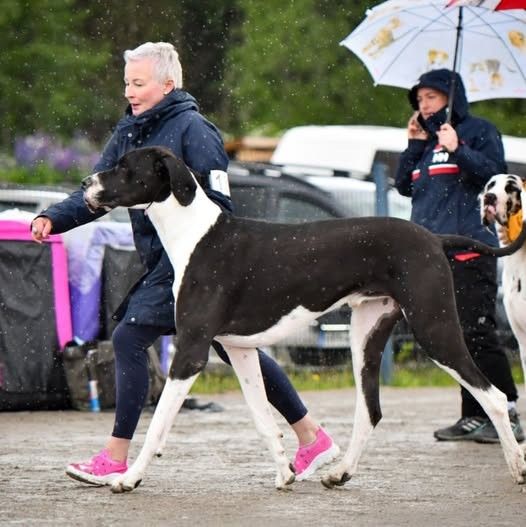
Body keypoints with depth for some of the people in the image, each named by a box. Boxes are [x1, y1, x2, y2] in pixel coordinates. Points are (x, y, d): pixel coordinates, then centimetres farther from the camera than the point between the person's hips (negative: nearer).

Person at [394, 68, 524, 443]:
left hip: (469, 250, -7)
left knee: (476, 333, -13)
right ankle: (474, 416, 7)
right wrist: (415, 145, 7)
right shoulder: (426, 139, 22)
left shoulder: (478, 131, 3)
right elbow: (404, 186, 17)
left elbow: (495, 173, -9)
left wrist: (457, 150, -16)